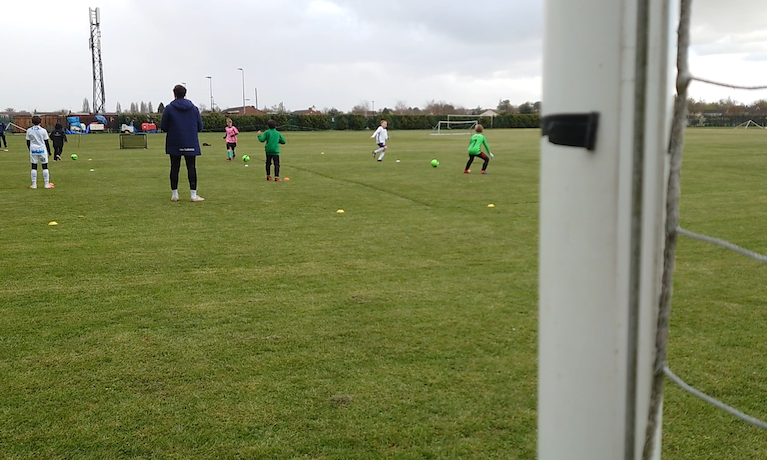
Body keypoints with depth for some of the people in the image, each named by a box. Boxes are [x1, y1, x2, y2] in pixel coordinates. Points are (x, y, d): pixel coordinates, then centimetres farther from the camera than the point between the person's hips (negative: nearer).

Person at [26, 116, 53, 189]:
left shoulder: (29, 130, 1)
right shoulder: (43, 130, -6)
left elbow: (28, 142, 7)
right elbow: (46, 142, -3)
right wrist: (49, 151, 6)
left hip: (33, 150, 2)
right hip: (42, 150, -2)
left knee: (34, 167, 6)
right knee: (45, 167, 3)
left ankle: (34, 184, 6)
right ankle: (47, 183, 2)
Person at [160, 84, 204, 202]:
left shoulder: (169, 108, -3)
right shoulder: (194, 108, 4)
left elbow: (163, 127, -2)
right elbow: (199, 127, 6)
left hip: (174, 144, 0)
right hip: (191, 143, 1)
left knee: (174, 168, 7)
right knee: (191, 167, 2)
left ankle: (174, 194, 10)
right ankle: (194, 195, -2)